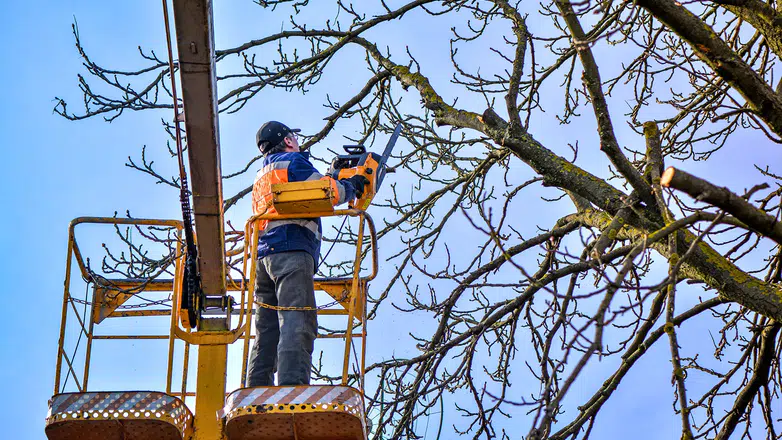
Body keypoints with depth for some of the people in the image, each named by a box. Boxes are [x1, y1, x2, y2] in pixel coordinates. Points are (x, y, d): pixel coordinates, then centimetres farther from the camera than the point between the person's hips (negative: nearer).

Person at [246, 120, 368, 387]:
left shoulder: (261, 178, 33)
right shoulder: (293, 162, 6)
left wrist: (334, 177, 32)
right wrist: (350, 187, 12)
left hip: (263, 255, 9)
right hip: (292, 250, -9)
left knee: (266, 330, 4)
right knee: (297, 324, -20)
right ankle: (292, 388, -34)